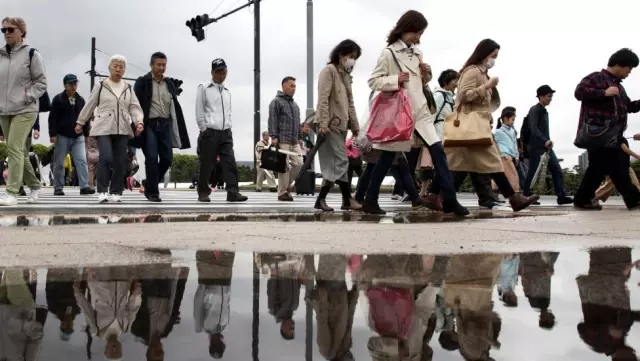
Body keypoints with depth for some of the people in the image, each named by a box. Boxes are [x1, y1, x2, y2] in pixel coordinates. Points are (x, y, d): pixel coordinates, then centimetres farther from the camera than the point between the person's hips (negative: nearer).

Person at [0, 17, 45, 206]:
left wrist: (27, 97, -13)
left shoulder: (31, 54, -3)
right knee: (19, 152, 11)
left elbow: (41, 82, -3)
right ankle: (35, 186, 26)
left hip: (25, 111, -6)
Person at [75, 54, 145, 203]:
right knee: (106, 157, -17)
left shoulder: (128, 88, 14)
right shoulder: (100, 86, 6)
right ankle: (102, 191, -10)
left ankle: (116, 192, 11)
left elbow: (134, 107, 6)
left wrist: (139, 121, -11)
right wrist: (80, 122, 14)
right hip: (104, 128, -3)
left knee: (120, 161, 2)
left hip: (122, 129, 3)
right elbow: (89, 105, 11)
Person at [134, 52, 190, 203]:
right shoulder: (142, 82, 2)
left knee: (167, 158, 2)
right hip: (149, 125, -4)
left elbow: (175, 108, 13)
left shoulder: (170, 84, 15)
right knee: (152, 158, -8)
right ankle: (152, 192, 1)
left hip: (165, 125, 4)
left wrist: (178, 132, 6)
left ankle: (150, 185, 22)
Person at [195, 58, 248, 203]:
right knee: (206, 164, -1)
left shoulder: (227, 91, 19)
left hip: (226, 132, 5)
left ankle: (233, 192, -11)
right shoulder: (204, 88, 1)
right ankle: (203, 193, 9)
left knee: (230, 162, -6)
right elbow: (199, 111, -3)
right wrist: (204, 130, -8)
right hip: (210, 132, -5)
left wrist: (229, 127, 10)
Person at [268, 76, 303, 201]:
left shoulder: (295, 105, 23)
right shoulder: (277, 102, -2)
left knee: (298, 164, 0)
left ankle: (286, 186, 16)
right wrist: (274, 136, -17)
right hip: (282, 140, -8)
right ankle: (282, 192, -2)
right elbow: (272, 121, -9)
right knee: (284, 166, -8)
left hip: (294, 141, 8)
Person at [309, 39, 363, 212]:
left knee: (333, 164, 6)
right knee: (341, 161, -10)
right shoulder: (329, 70, -6)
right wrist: (323, 122, -24)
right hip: (329, 124, -9)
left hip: (341, 124, 9)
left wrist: (355, 126, 15)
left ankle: (321, 199, 8)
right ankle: (347, 200, -6)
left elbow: (350, 103, 20)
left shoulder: (346, 75, 21)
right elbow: (323, 99, -16)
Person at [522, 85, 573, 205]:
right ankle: (526, 197, 5)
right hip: (536, 147, -8)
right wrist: (545, 141, -31)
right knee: (533, 172, -4)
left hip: (546, 147, 9)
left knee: (557, 170, -2)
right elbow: (533, 128, -21)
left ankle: (561, 196, -6)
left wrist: (548, 142, 17)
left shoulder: (544, 111, 19)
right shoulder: (534, 110, -8)